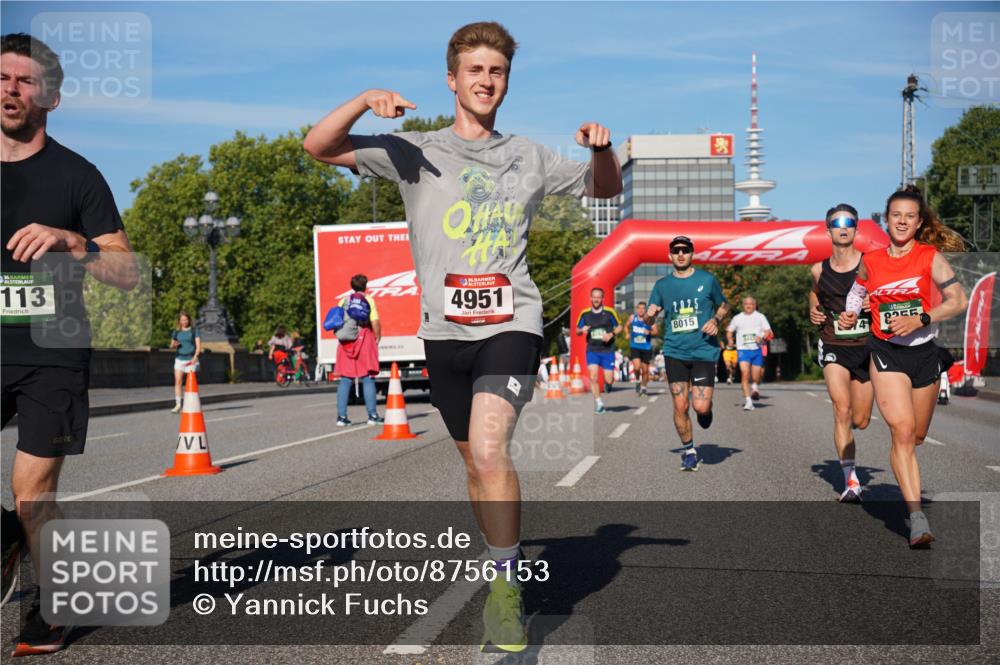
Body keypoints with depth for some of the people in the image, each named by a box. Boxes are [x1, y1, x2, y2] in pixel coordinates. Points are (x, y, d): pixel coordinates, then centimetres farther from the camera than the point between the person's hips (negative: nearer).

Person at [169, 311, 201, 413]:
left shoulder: (194, 330, 1)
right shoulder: (176, 332, 10)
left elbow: (198, 345, -3)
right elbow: (172, 345, 17)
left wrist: (195, 357, -17)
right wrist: (174, 345, -7)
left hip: (191, 359, -3)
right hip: (179, 359, 3)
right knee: (177, 382, -7)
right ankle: (178, 404, -6)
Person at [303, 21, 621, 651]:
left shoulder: (530, 157, 10)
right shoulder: (415, 151, 5)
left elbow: (607, 187, 22)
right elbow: (319, 145, -1)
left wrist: (601, 149, -1)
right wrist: (367, 99, -18)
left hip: (511, 323, -2)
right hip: (445, 330, 2)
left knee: (489, 449, -23)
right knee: (476, 461, 13)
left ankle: (507, 586, -10)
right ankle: (507, 575, 34)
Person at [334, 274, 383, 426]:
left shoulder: (343, 300, 10)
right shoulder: (369, 300, 1)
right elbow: (375, 322, -8)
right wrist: (377, 337, 5)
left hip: (346, 342, 3)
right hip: (364, 339, -3)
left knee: (345, 379, 5)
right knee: (368, 379, 1)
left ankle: (341, 416, 2)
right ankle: (372, 415, -2)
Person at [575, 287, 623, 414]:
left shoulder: (610, 312, -3)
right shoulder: (585, 314, 2)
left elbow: (619, 327, 6)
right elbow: (577, 331, 11)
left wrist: (611, 334, -12)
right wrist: (582, 330, -12)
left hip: (608, 350, -1)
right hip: (592, 350, 1)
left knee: (609, 380, -3)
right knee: (593, 376, -15)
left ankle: (608, 383, 36)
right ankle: (598, 403, -1)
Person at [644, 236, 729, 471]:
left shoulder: (707, 280, 3)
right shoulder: (662, 284, 7)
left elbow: (724, 305, 17)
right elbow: (649, 319, 12)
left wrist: (716, 321, -4)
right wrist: (650, 315, -12)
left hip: (704, 351, -1)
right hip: (675, 352, 2)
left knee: (701, 407, -11)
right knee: (680, 407, -4)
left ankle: (706, 409, 27)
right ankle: (688, 451, 15)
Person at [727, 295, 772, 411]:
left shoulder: (760, 317, 8)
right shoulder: (737, 318, 11)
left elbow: (768, 331, 4)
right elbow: (729, 331, 21)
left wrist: (762, 337, -17)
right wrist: (730, 340, 1)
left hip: (757, 349, 0)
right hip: (743, 349, 0)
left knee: (756, 377, 3)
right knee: (745, 373, -19)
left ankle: (755, 386, 40)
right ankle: (748, 401, -20)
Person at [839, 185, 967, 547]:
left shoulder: (931, 256, -4)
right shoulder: (870, 261, 4)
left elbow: (959, 300, -8)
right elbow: (858, 289, 25)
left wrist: (920, 320, -19)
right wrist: (850, 315, 6)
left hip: (924, 352, 1)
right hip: (885, 352, -1)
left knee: (917, 436, 12)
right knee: (902, 430, -17)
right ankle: (917, 518, -23)